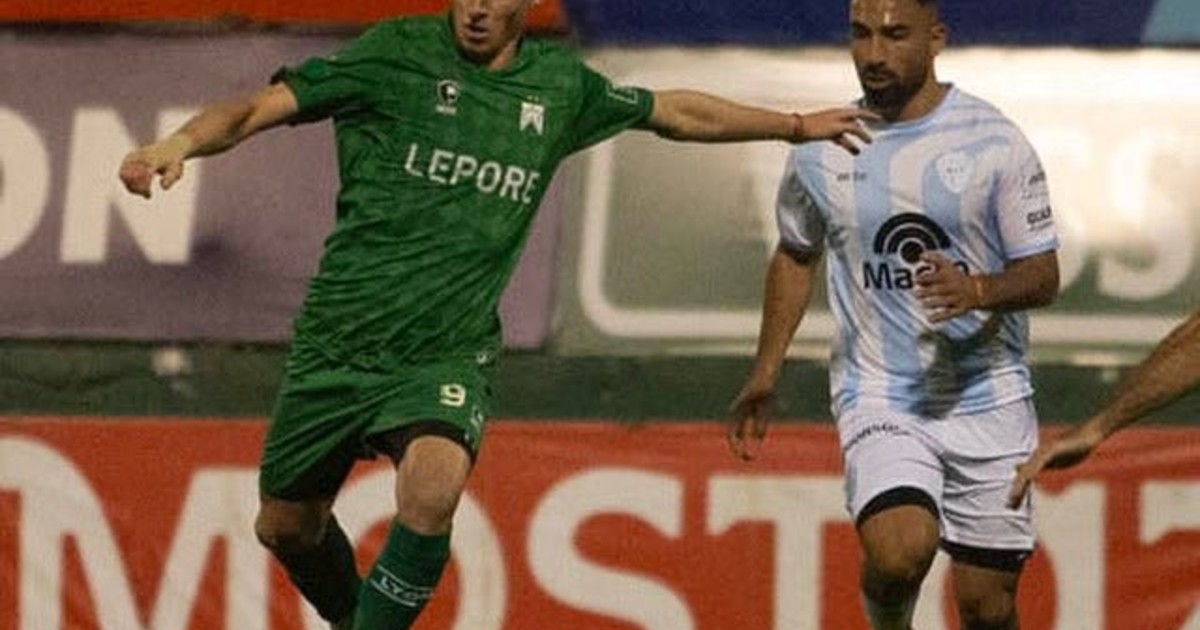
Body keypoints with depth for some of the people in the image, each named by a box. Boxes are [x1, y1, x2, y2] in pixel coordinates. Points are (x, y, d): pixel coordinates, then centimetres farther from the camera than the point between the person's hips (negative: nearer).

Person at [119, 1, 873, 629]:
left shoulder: (560, 85, 5)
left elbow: (674, 112, 22)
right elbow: (263, 106, -13)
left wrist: (797, 125, 30)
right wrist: (182, 141, -32)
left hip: (446, 355, 0)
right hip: (338, 346, 0)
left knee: (434, 482, -31)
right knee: (287, 527, 11)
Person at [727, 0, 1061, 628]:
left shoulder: (994, 140, -4)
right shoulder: (821, 150, 2)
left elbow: (1043, 275, -2)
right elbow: (796, 255, 20)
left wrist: (975, 291, -23)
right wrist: (764, 375, 17)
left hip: (988, 398, 0)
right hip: (878, 397, 0)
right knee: (898, 552, -26)